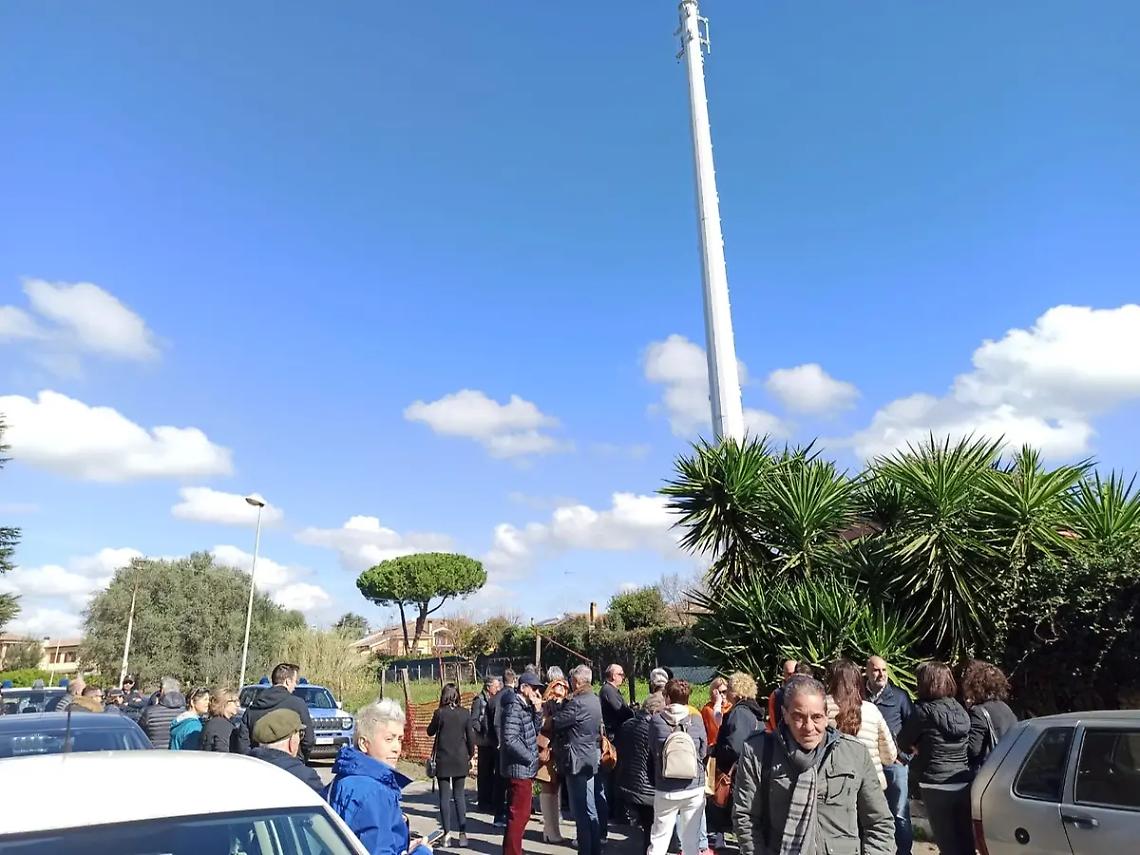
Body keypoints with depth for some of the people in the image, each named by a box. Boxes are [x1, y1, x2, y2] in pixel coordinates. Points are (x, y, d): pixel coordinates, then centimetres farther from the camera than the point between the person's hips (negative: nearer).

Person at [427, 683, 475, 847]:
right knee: (459, 796, 11)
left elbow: (430, 731, 4)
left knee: (445, 797, 7)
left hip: (443, 760, -2)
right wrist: (470, 755, 12)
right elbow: (471, 737, 0)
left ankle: (447, 834, 7)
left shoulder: (440, 713, -11)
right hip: (460, 760, 2)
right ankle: (462, 833, 7)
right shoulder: (465, 713, -4)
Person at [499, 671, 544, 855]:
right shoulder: (514, 707, -18)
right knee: (519, 815, -4)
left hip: (524, 769, 10)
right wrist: (531, 758, -16)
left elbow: (534, 730, 12)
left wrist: (538, 710, -1)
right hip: (519, 769, -10)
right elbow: (510, 740, -25)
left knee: (521, 813, 19)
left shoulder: (525, 706, 11)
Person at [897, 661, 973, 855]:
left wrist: (916, 748, 16)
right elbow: (969, 748, 14)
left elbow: (903, 742, -5)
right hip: (964, 784, 6)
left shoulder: (924, 710, -14)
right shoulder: (960, 709, 4)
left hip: (937, 786, -6)